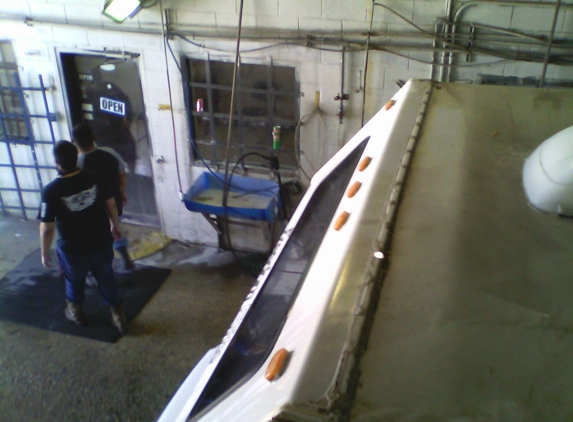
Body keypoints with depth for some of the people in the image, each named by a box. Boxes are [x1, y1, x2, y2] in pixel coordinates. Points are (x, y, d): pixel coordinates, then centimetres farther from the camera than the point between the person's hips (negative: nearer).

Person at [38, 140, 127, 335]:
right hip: (102, 244, 2)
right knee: (107, 280, 21)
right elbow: (112, 205, -1)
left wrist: (45, 253, -2)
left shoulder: (51, 191, -23)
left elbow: (47, 229, -17)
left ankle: (76, 314, 49)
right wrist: (115, 225, 17)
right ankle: (119, 318, 33)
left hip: (73, 250, -2)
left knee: (74, 282, 25)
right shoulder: (95, 178, -13)